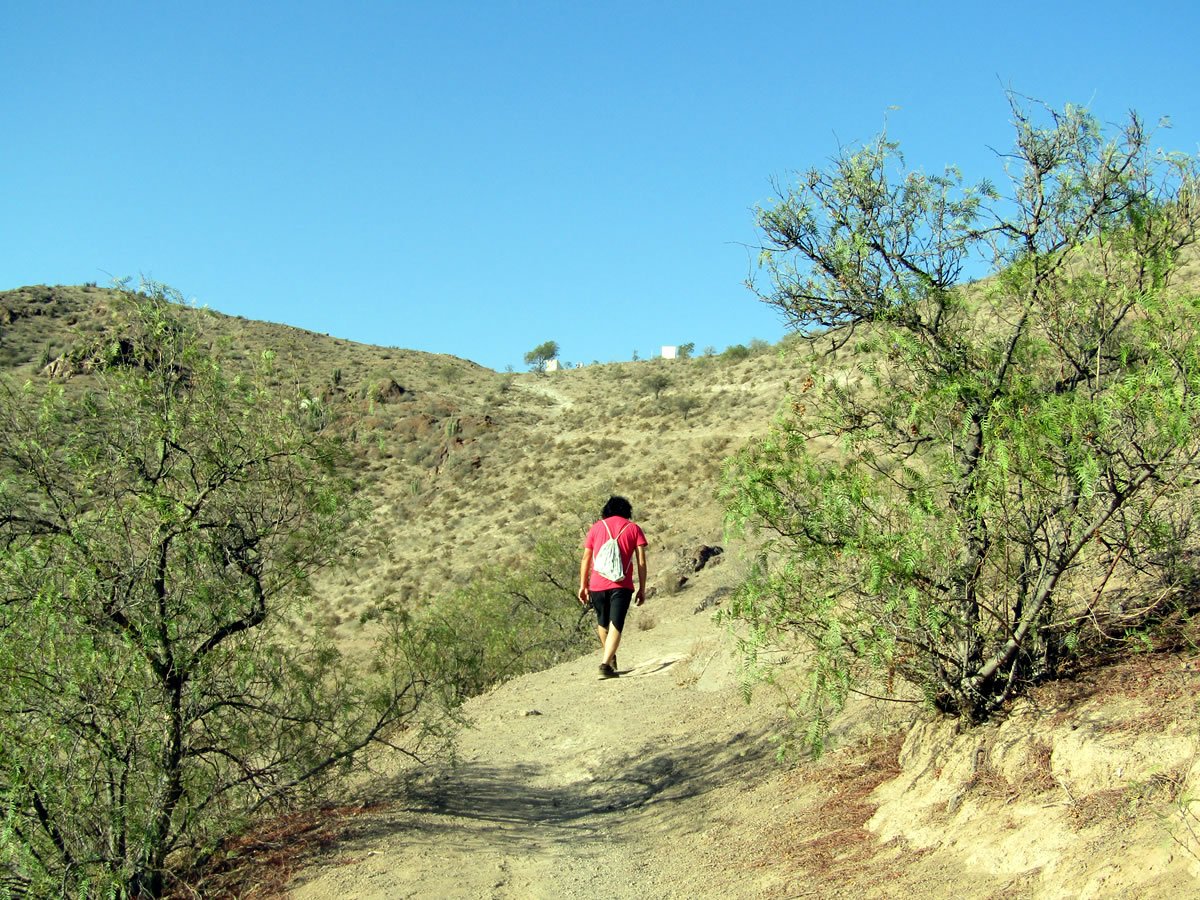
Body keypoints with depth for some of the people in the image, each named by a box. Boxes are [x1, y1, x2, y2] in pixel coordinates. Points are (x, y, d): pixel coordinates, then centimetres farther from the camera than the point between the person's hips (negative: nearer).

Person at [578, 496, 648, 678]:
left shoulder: (597, 527, 12)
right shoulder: (633, 528, 8)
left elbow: (586, 559, 8)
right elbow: (641, 562, 2)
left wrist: (583, 585, 13)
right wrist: (642, 589, 6)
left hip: (597, 584, 2)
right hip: (622, 586, -2)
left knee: (602, 622, 22)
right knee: (615, 626, -3)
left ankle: (608, 656, 39)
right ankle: (606, 664, -18)